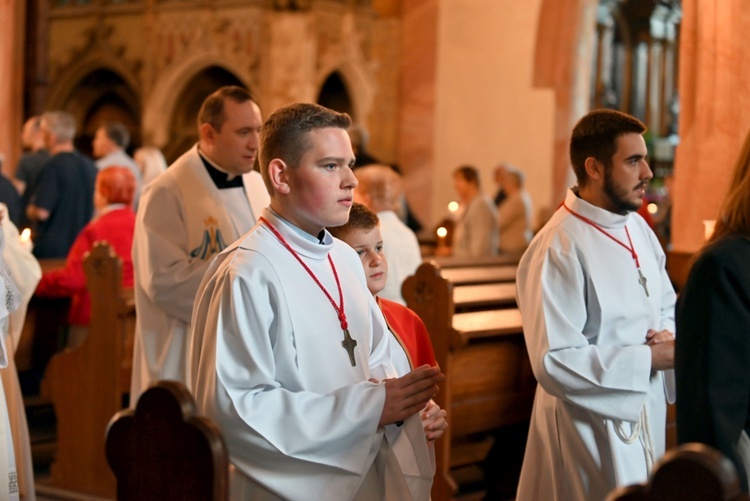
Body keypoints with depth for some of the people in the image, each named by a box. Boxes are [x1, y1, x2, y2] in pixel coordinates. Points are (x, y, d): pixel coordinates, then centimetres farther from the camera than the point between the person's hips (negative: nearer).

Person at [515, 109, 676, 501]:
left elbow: (666, 307, 17)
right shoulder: (558, 249, -22)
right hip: (591, 425, -8)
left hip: (647, 417, 8)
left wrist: (669, 337, -7)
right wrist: (650, 358, -22)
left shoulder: (638, 228, 5)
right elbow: (554, 363, -26)